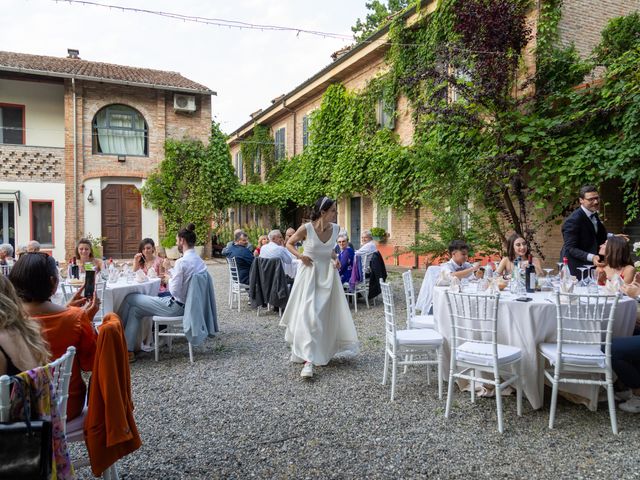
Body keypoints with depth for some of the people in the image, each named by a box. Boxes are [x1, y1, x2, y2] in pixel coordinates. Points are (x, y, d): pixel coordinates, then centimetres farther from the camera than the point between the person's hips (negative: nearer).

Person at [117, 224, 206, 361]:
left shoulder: (182, 262, -22)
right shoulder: (199, 260, 4)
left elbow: (175, 291, -22)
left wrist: (169, 278, -4)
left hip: (176, 307, -9)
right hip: (188, 305, 9)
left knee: (130, 298, 5)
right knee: (135, 310, 17)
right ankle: (129, 349, 18)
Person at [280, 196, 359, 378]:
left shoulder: (335, 228, -2)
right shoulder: (306, 228, -15)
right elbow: (289, 244, 2)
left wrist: (335, 258, 0)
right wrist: (300, 255, -15)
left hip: (328, 273, 5)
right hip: (309, 273, -4)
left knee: (326, 314, 10)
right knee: (308, 314, -11)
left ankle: (322, 353, 29)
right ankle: (308, 360, -10)